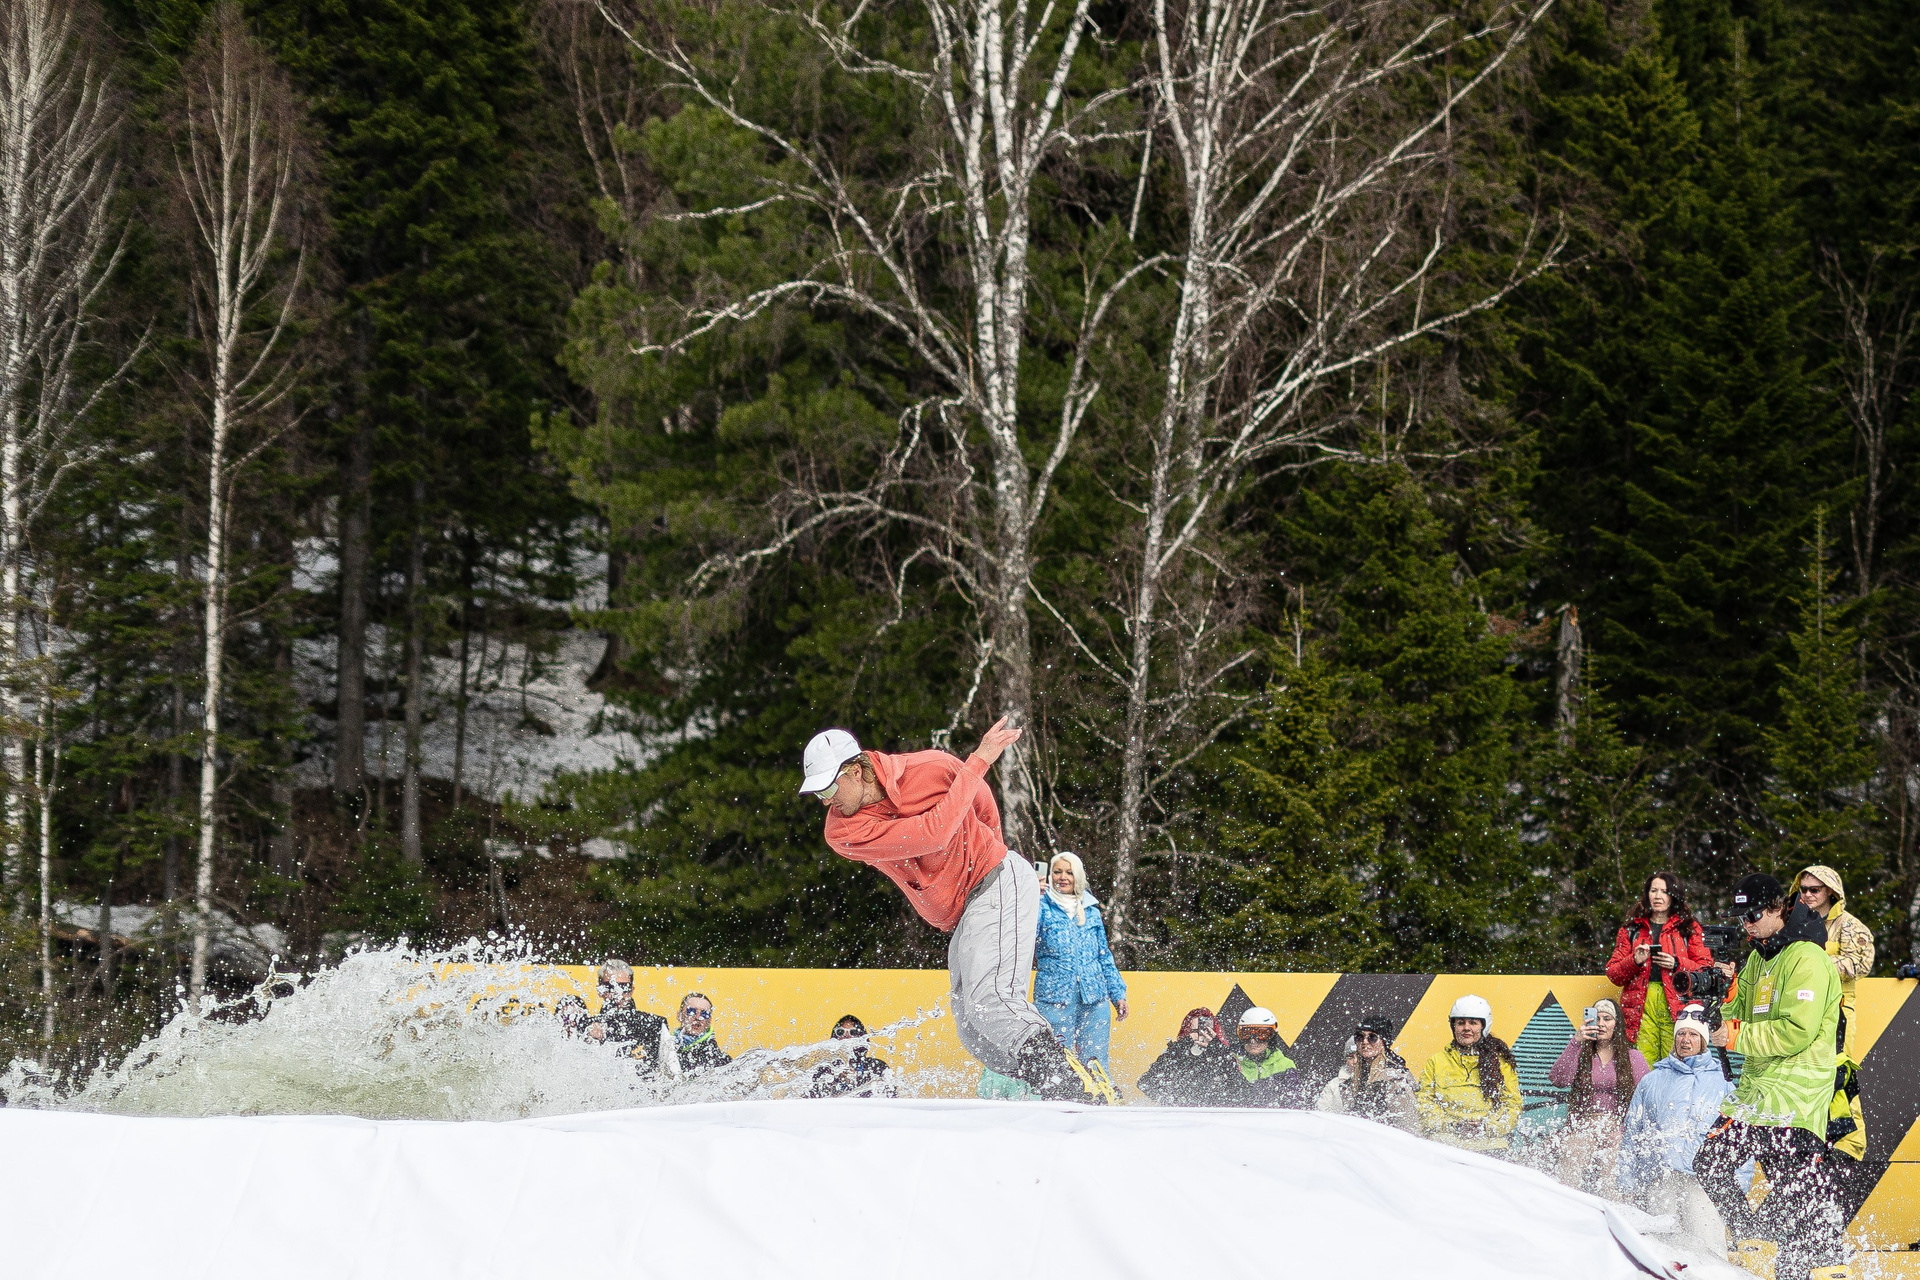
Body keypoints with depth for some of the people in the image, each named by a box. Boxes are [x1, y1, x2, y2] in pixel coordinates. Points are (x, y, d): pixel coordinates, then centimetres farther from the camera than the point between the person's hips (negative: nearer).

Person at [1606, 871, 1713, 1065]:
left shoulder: (1689, 928, 14)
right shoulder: (1632, 930, 19)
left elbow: (1706, 969, 6)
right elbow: (1612, 974, 13)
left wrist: (1677, 964, -9)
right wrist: (1634, 961, -6)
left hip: (1676, 1004, -1)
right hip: (1641, 1005, 1)